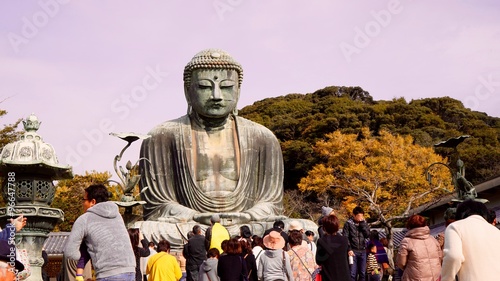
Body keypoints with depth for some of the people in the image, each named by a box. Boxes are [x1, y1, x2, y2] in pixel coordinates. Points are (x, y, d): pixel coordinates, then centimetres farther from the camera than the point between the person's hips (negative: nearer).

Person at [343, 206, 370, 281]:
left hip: (362, 251, 4)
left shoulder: (364, 223, 9)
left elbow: (367, 235, -3)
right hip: (353, 251, -4)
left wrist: (362, 223, -8)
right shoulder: (349, 223, -3)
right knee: (353, 273, -3)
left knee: (362, 273, 8)